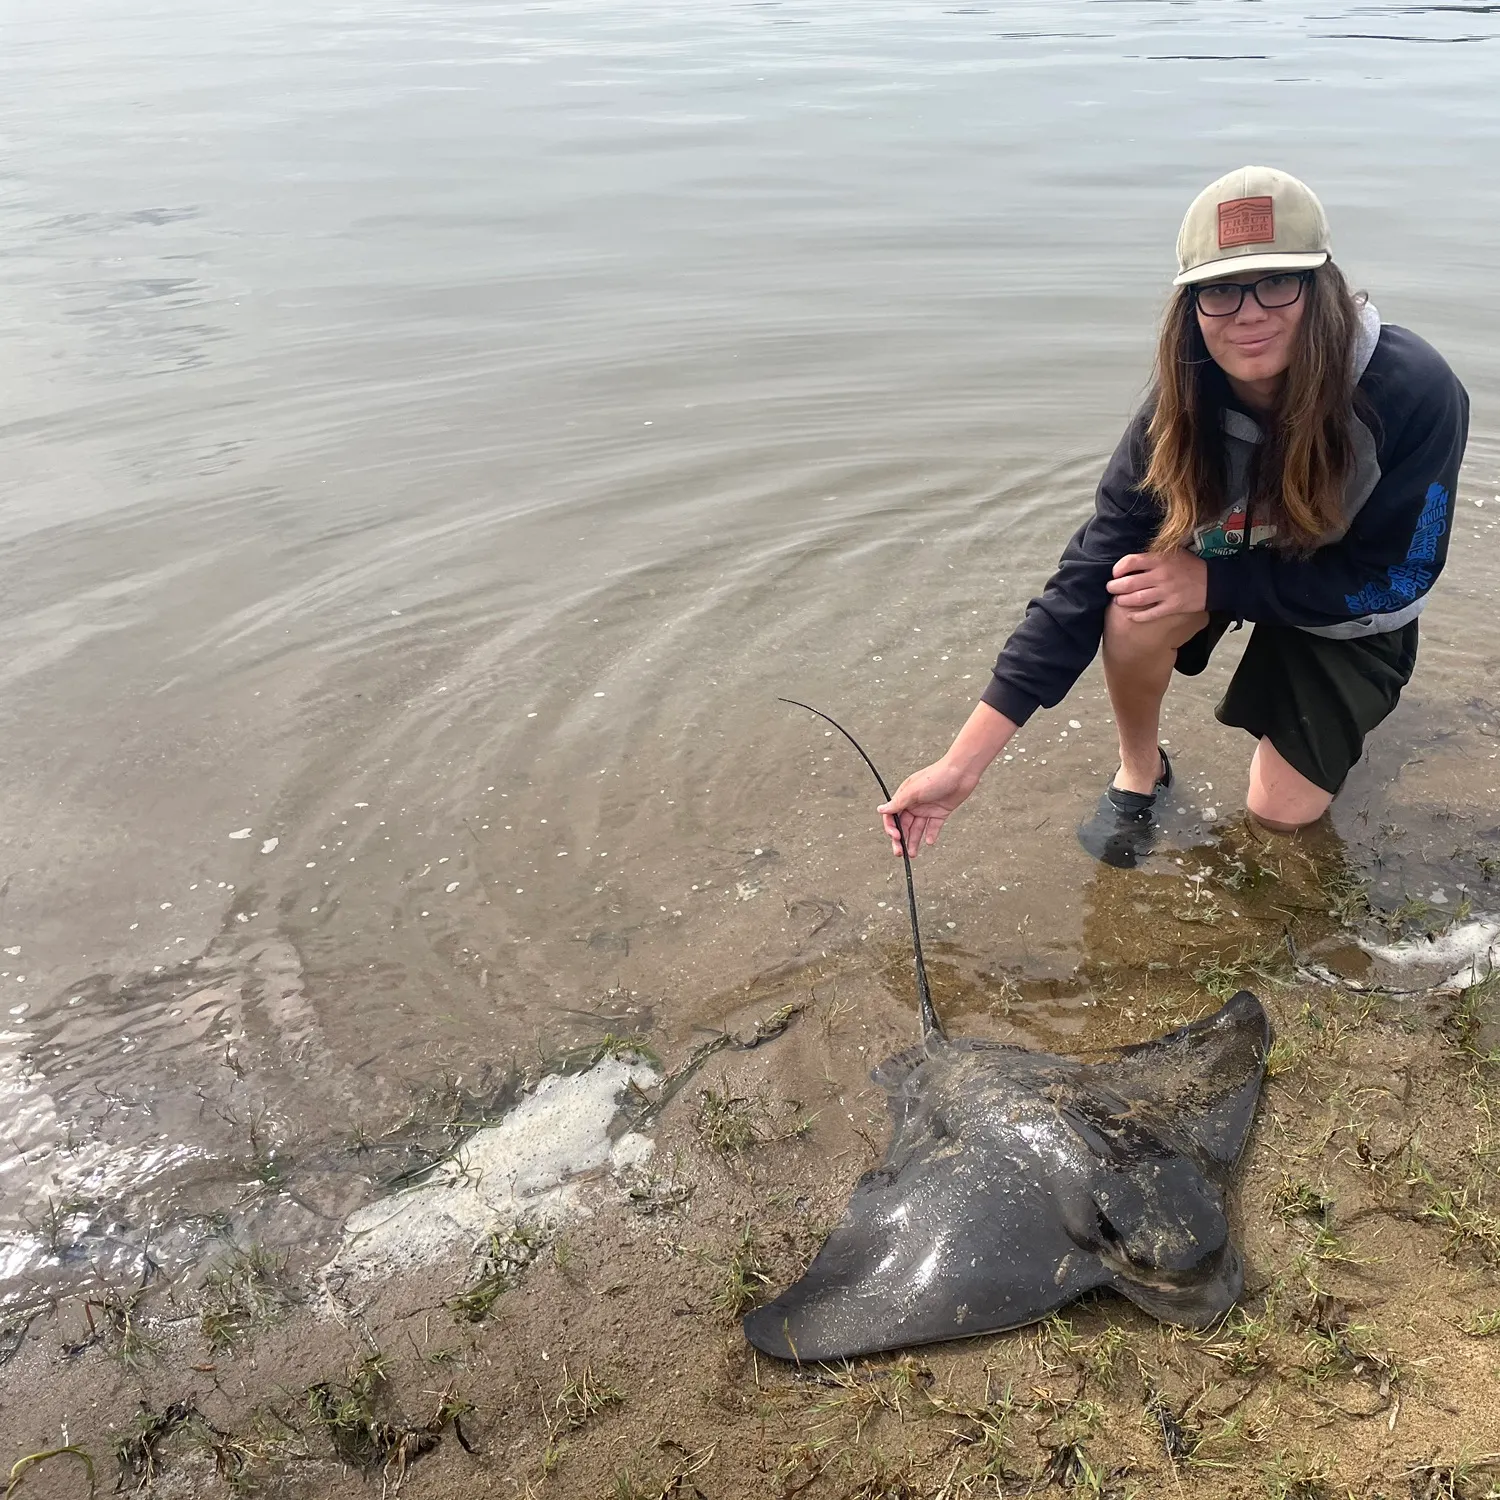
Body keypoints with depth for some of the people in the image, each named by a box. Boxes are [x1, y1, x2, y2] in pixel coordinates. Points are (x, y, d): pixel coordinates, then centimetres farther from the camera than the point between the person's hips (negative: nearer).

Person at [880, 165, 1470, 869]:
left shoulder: (1416, 393, -34)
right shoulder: (1184, 405, -26)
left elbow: (1389, 577, -24)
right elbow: (1088, 576, -30)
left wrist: (1211, 580, -33)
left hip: (1356, 611, -1)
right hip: (1240, 567, 1)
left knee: (1279, 812, -1)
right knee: (1135, 602, -32)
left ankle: (1347, 701, 32)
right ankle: (1140, 771, -2)